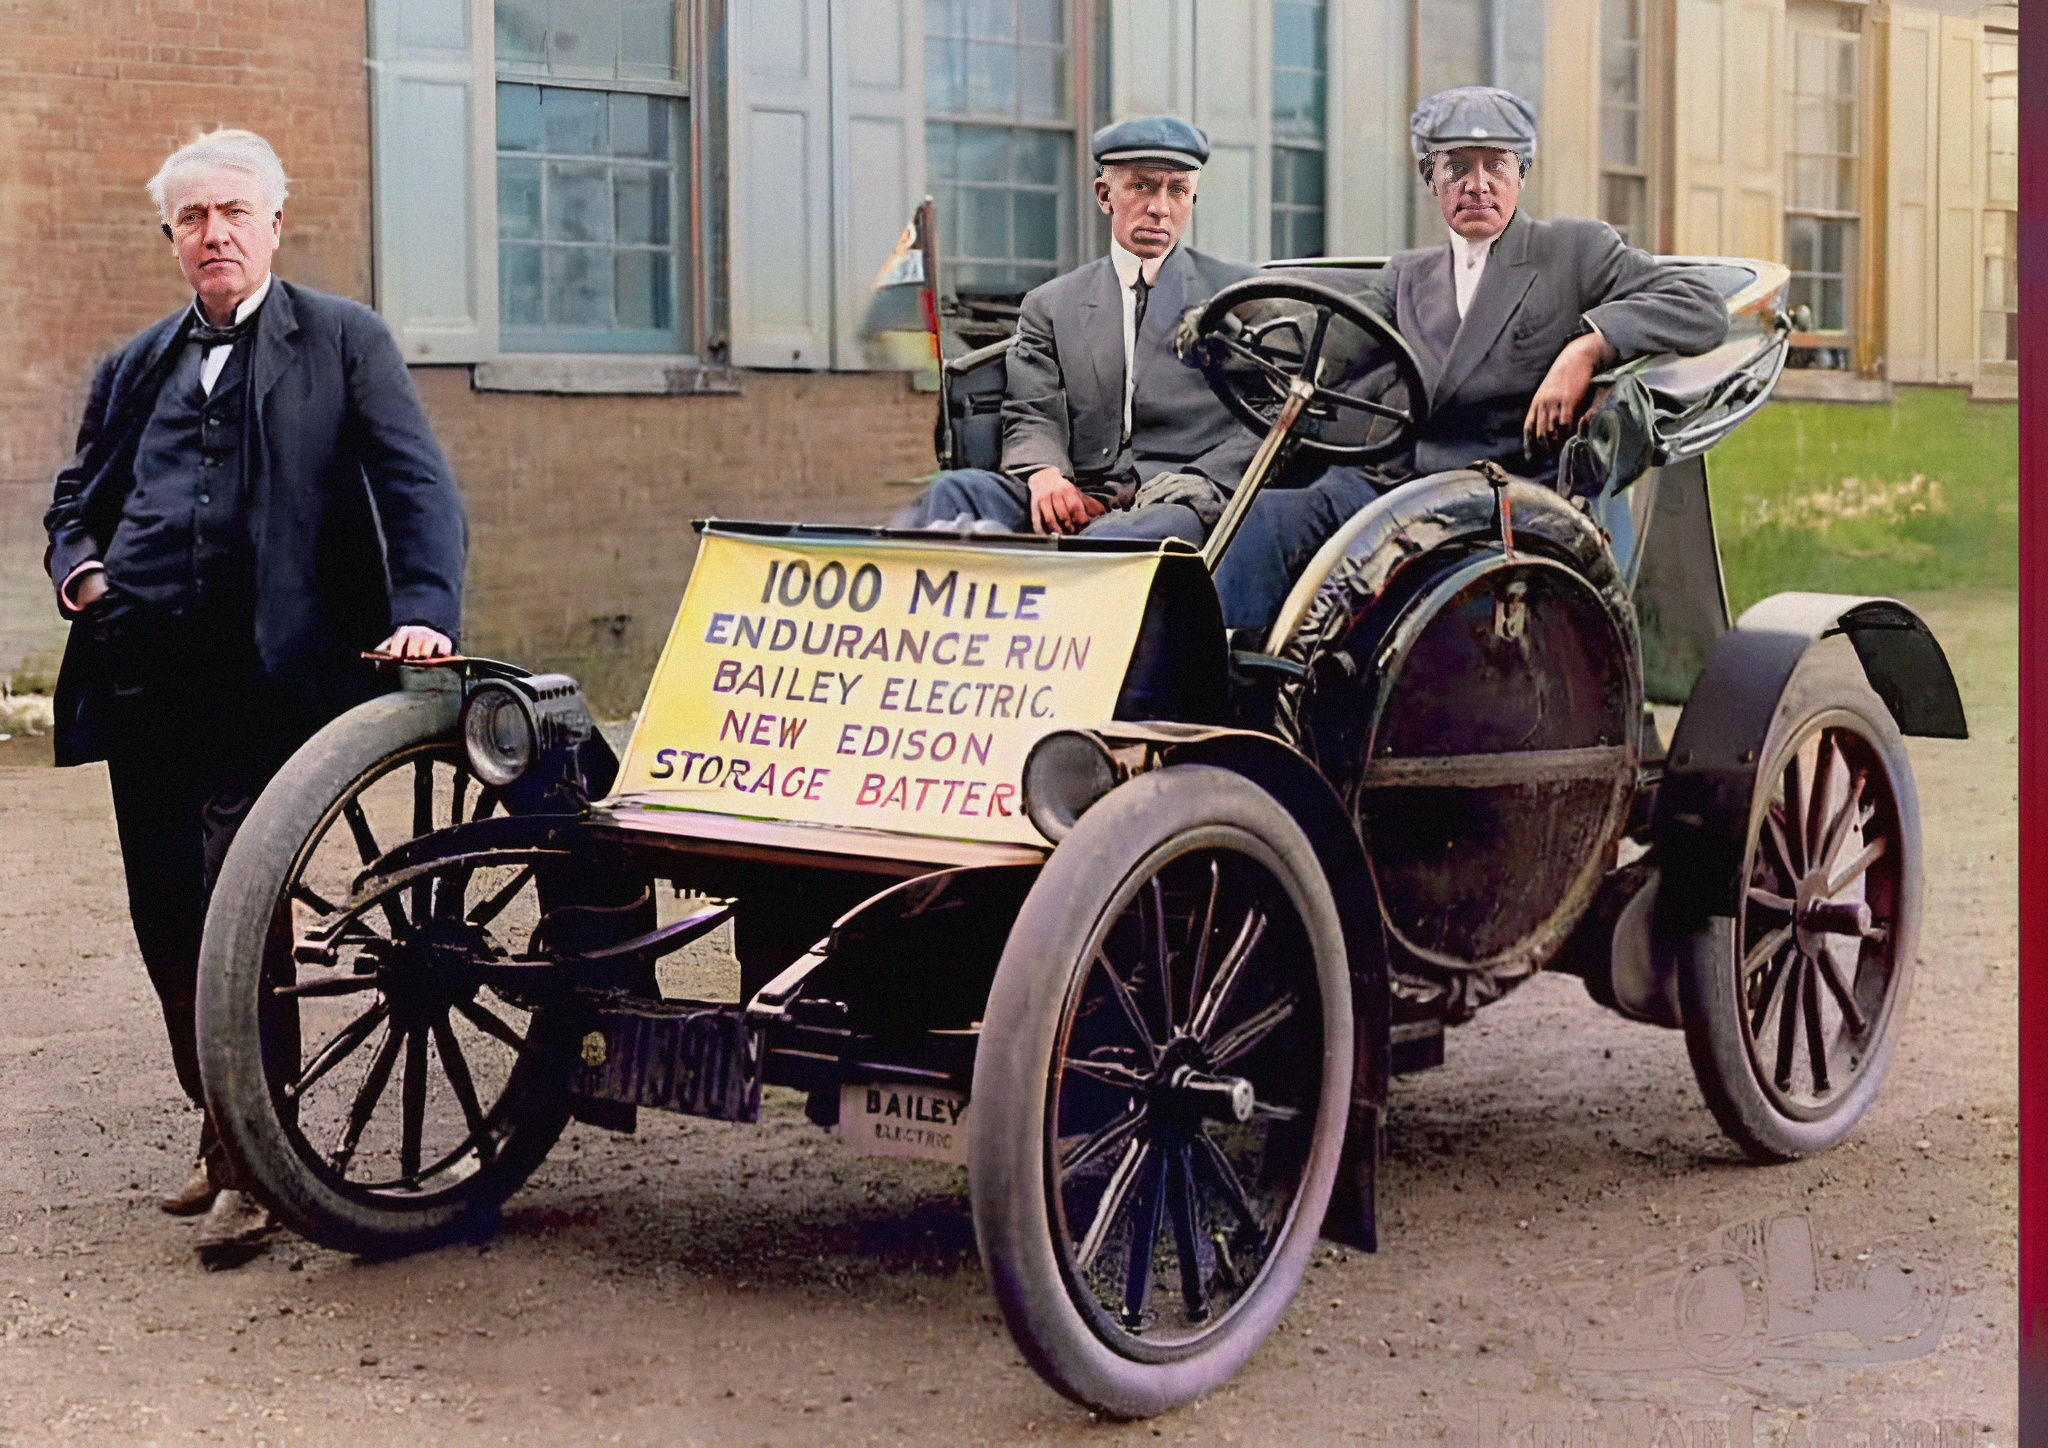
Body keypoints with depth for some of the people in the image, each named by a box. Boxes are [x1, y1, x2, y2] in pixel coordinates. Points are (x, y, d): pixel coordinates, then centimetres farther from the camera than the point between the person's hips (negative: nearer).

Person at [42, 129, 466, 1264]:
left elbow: (417, 486, -2)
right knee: (166, 919, 9)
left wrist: (425, 610, -18)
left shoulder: (343, 341, 7)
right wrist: (77, 568, 4)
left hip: (264, 683, -5)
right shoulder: (134, 368, 21)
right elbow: (75, 501, 27)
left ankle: (251, 1156, -3)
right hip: (142, 685, 5)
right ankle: (220, 1128, 24)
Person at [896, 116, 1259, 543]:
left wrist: (1201, 486, -11)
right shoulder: (1050, 305, 21)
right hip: (1080, 503, 3)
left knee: (1107, 542, -40)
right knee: (956, 491, -29)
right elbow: (1031, 417, 12)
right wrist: (1044, 474, -13)